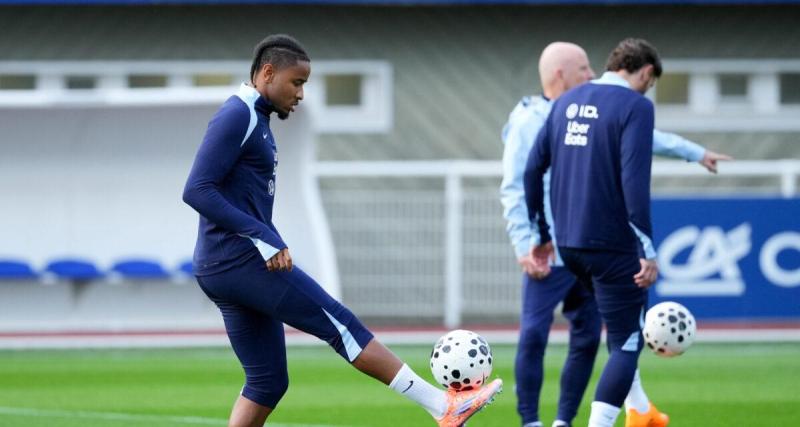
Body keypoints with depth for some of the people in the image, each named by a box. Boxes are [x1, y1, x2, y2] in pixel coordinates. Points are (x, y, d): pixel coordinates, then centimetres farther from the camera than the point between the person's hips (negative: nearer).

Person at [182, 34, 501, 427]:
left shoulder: (255, 121, 20)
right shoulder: (237, 117, -10)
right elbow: (197, 190, -19)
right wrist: (261, 237, -21)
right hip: (240, 259, -10)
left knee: (267, 382, 9)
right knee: (340, 325, -8)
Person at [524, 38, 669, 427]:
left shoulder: (566, 102, 12)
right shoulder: (635, 106, -10)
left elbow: (533, 169, 13)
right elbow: (634, 181, -20)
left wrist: (540, 234, 21)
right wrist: (648, 250, -18)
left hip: (568, 242, 8)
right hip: (612, 244, -8)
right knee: (626, 344, -1)